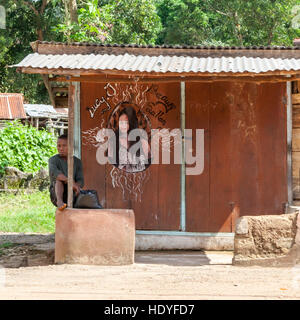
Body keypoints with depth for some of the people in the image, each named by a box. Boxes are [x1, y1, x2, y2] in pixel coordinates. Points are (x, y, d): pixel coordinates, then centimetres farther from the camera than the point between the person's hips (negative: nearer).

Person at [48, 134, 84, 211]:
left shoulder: (77, 162, 7)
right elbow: (54, 173, -27)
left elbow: (80, 182, -2)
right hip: (56, 194, -3)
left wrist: (76, 185, -28)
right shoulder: (53, 160, -4)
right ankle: (60, 201, -52)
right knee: (59, 178, -29)